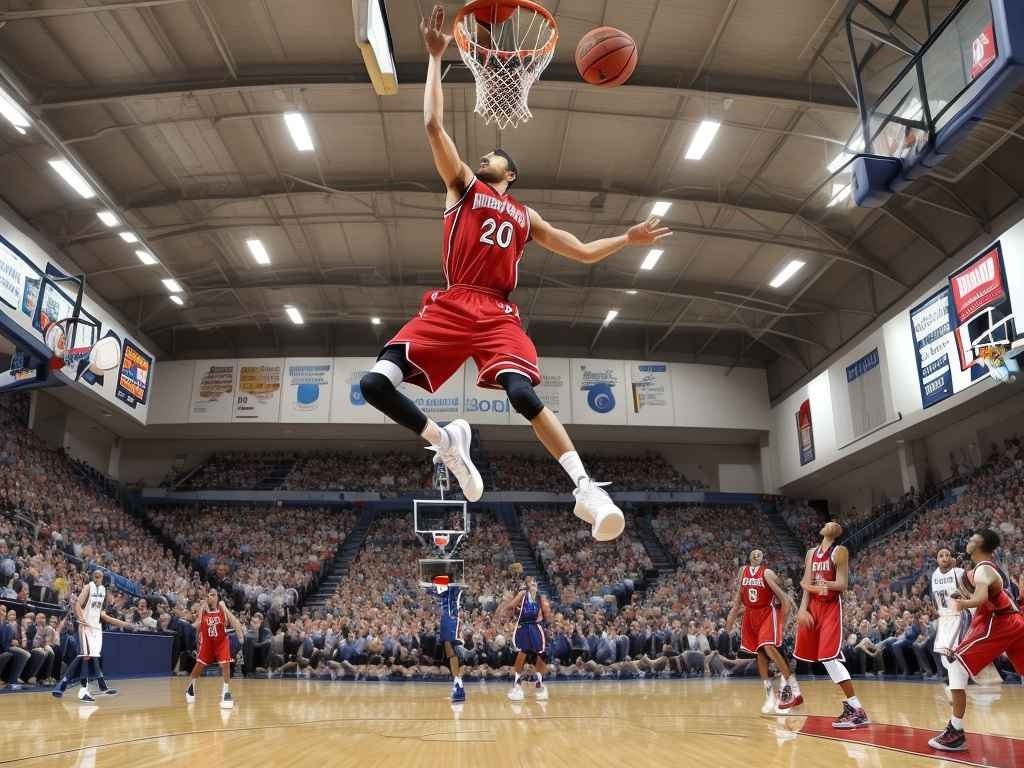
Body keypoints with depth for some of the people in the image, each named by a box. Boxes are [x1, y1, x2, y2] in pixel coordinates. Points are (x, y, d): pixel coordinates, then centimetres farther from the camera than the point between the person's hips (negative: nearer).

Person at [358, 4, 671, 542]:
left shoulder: (527, 217, 26)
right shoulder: (463, 184, 20)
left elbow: (584, 252, 31)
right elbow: (433, 126, 10)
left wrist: (628, 239, 22)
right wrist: (436, 57, 10)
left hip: (498, 314, 0)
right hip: (450, 305, 0)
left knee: (522, 392, -27)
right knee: (375, 383, -17)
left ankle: (586, 490, -27)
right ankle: (445, 441, 5)